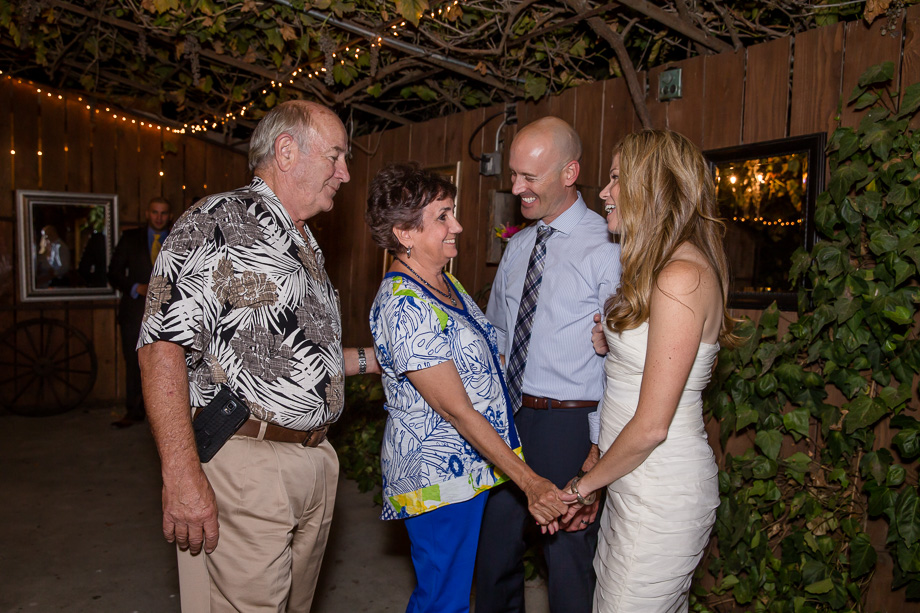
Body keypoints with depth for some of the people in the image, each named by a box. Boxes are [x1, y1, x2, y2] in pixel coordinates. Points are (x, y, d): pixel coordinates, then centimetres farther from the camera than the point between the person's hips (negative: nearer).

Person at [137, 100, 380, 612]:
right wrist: (182, 478, -23)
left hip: (315, 462, 9)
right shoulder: (218, 222, -10)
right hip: (244, 461, -8)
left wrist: (372, 358, 15)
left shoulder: (307, 247, 18)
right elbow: (163, 349, -19)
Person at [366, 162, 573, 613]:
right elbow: (456, 410, -24)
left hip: (470, 468, 9)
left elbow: (478, 360, 15)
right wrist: (529, 481, -21)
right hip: (439, 477, -9)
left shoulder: (445, 281, 7)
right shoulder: (403, 306, -23)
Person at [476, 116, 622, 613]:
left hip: (568, 424, -7)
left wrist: (599, 451, -18)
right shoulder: (518, 245, 9)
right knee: (495, 544, 21)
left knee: (568, 556, 9)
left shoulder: (606, 249, -13)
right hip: (505, 418, 7)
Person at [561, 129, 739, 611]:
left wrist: (583, 485, -8)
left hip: (661, 496, -9)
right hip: (632, 484, 9)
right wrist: (608, 345, 1)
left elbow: (651, 426, -21)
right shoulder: (661, 267, 9)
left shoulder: (682, 276, -22)